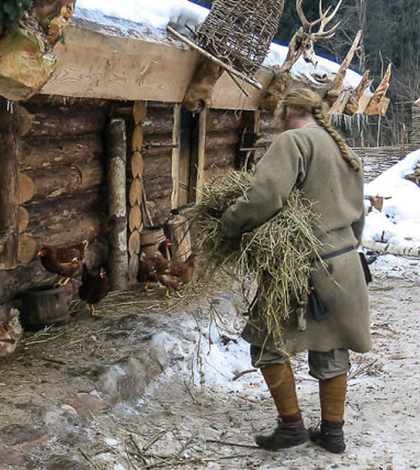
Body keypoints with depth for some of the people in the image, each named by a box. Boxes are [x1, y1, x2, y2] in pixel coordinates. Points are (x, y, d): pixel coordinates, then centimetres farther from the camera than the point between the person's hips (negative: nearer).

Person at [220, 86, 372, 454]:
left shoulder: (294, 141, -12)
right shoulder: (345, 151, 16)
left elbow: (264, 196, -26)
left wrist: (228, 226, -13)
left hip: (306, 268, -8)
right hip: (345, 265, 9)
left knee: (267, 343, 6)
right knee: (331, 348, 17)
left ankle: (291, 426, 12)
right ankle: (333, 432, 26)